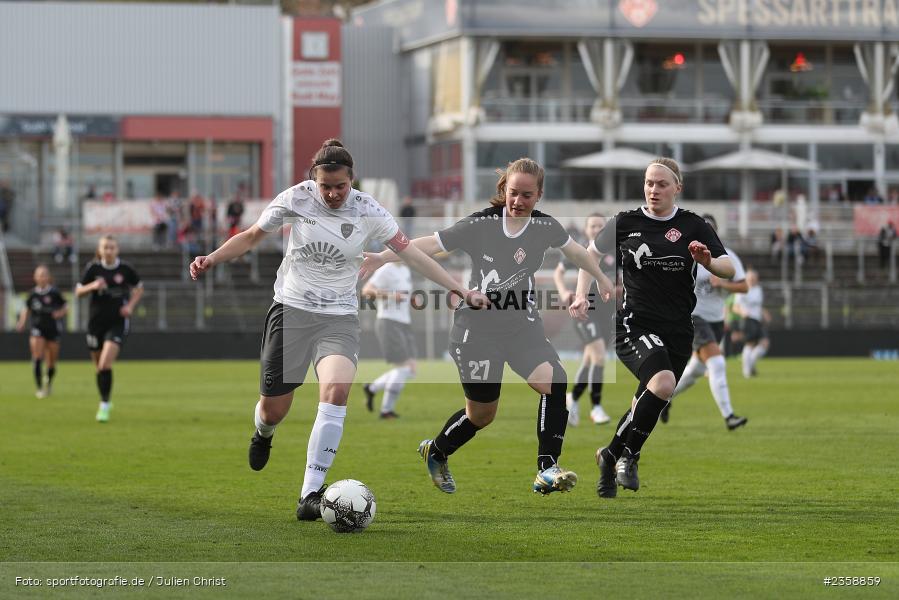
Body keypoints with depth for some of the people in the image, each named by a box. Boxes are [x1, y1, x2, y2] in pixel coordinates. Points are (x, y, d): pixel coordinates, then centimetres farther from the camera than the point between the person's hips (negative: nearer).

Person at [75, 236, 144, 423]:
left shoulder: (125, 270, -3)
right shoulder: (93, 269, -2)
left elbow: (139, 288, 13)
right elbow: (78, 292, 1)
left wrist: (130, 305, -1)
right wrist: (93, 286, -18)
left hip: (118, 322, -2)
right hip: (96, 321, 2)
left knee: (105, 364, -18)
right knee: (99, 366, 10)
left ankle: (104, 406, -11)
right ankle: (105, 401, 32)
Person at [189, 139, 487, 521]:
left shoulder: (367, 211, -7)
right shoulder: (295, 199, -7)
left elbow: (410, 254, -3)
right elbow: (251, 236, 5)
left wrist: (460, 290, -7)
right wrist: (213, 258, -10)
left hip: (339, 317, 0)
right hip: (292, 309, 0)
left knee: (336, 390, -27)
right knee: (273, 409, 3)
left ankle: (310, 495, -26)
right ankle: (263, 434, 46)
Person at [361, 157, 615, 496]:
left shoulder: (545, 227, -4)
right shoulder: (480, 224, -14)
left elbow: (573, 250, 18)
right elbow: (430, 245, -15)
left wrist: (601, 279, 30)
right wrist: (384, 257, -27)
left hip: (524, 326, 3)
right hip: (477, 328, -3)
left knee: (554, 381, -25)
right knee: (482, 414, 6)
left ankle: (547, 470, -22)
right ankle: (435, 452, 38)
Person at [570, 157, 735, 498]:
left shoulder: (693, 226, 2)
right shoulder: (626, 223, 2)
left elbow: (729, 269, -2)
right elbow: (591, 254, 16)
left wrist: (708, 261, -23)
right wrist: (582, 295, 2)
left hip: (678, 330, 3)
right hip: (634, 325, -3)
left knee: (647, 407, 9)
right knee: (663, 382, -28)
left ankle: (611, 457, 34)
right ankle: (626, 455, -11)